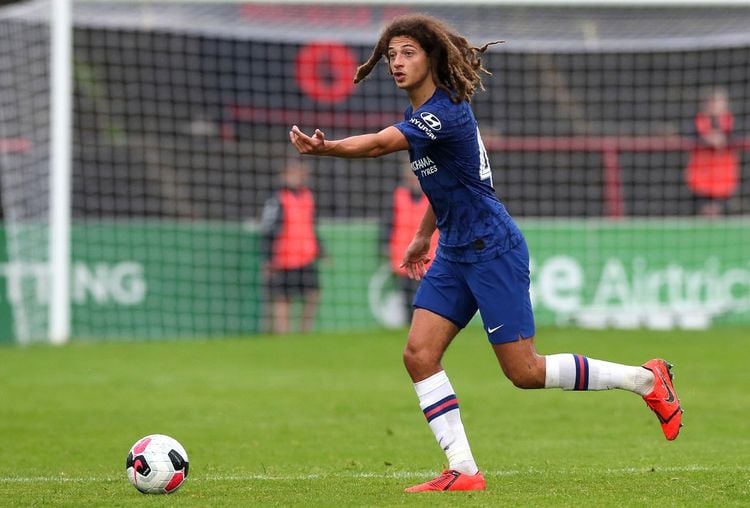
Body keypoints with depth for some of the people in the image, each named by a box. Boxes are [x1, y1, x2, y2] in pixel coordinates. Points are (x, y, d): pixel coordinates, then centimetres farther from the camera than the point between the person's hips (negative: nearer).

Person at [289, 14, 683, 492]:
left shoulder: (446, 112, -21)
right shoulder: (425, 112, 9)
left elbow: (380, 143, -36)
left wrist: (325, 147, -48)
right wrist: (424, 235, 26)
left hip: (493, 250, -9)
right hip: (455, 252, 9)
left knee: (525, 371, -4)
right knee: (419, 354, -5)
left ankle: (645, 379, 12)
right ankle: (463, 471, -3)